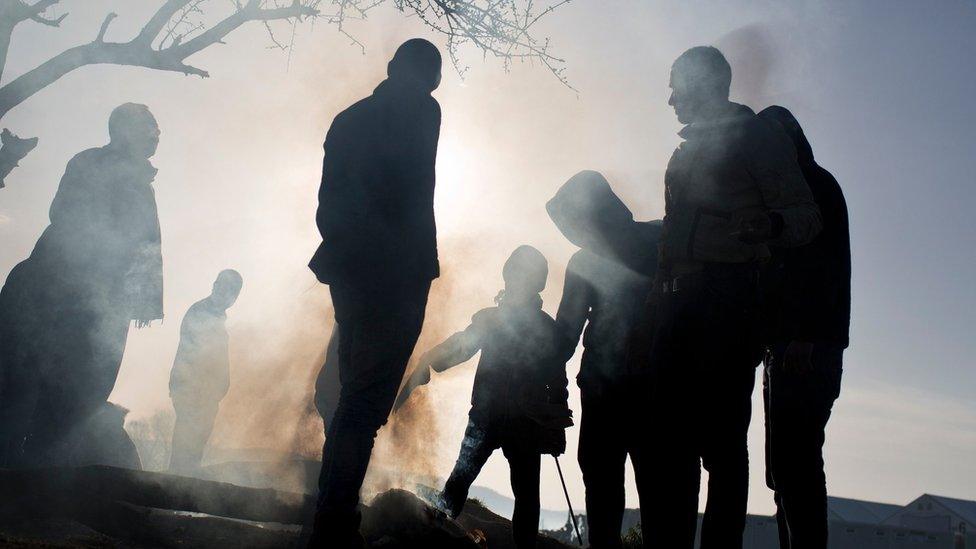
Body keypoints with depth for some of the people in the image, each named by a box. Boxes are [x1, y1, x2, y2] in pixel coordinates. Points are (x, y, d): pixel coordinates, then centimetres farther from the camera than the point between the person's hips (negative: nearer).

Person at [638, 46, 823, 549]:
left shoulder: (757, 137, 5)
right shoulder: (686, 151, 27)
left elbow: (807, 218, -2)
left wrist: (770, 224, -24)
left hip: (726, 296, -7)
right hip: (675, 300, 7)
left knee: (720, 437, -8)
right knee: (668, 435, 2)